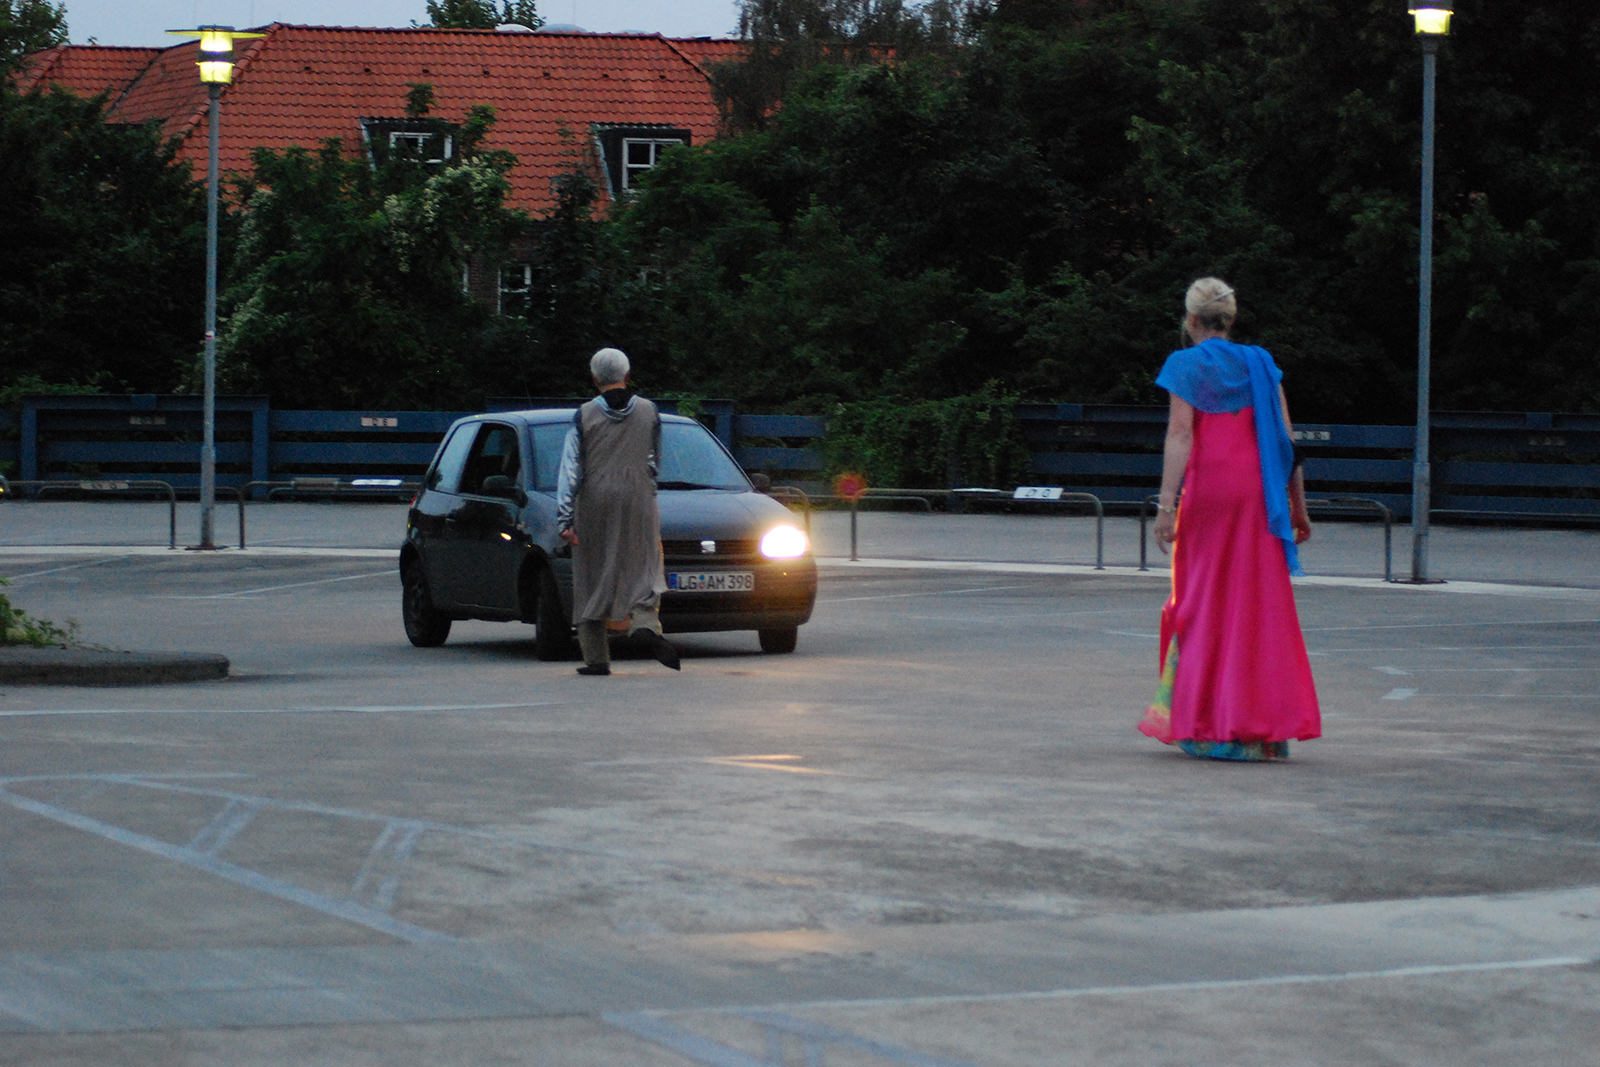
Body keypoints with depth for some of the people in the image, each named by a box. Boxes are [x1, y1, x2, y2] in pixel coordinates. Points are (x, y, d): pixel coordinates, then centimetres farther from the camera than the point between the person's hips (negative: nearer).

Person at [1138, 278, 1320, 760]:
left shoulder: (1188, 364, -2)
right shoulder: (1261, 363, 10)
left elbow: (1180, 436, -12)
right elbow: (1287, 440, 6)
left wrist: (1166, 504, -15)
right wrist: (1298, 506, 10)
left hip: (1208, 488, -3)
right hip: (1258, 491, 3)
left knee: (1202, 598, 7)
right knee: (1260, 602, 7)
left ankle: (1203, 723, 6)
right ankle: (1264, 726, 5)